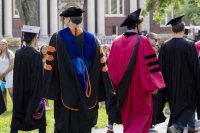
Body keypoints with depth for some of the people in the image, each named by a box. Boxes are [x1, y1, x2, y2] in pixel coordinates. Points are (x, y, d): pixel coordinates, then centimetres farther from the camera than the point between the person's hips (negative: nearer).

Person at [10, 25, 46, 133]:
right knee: (40, 117, 12)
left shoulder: (18, 53, -2)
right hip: (34, 91, -4)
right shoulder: (36, 54, -16)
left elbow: (16, 74, 7)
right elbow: (39, 76, -16)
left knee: (17, 117, 5)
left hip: (20, 91, 4)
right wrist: (42, 94, -10)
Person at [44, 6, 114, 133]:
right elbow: (102, 65, 4)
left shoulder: (58, 38, -5)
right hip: (87, 94, 3)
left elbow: (50, 65, -8)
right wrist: (107, 92, 10)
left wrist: (45, 90, -4)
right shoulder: (91, 39, 4)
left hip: (66, 92, -3)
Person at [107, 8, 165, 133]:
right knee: (142, 112, 6)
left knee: (128, 114, 17)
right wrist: (153, 84, -5)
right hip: (140, 84, -5)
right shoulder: (143, 41, -13)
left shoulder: (117, 41, 0)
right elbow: (150, 64, -13)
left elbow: (111, 65, 6)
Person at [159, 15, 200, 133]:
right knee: (189, 106, 6)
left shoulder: (165, 46, -4)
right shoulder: (189, 45, -15)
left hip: (171, 84, 4)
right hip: (186, 82, -4)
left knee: (175, 106, 18)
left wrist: (165, 83, 11)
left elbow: (161, 67, 1)